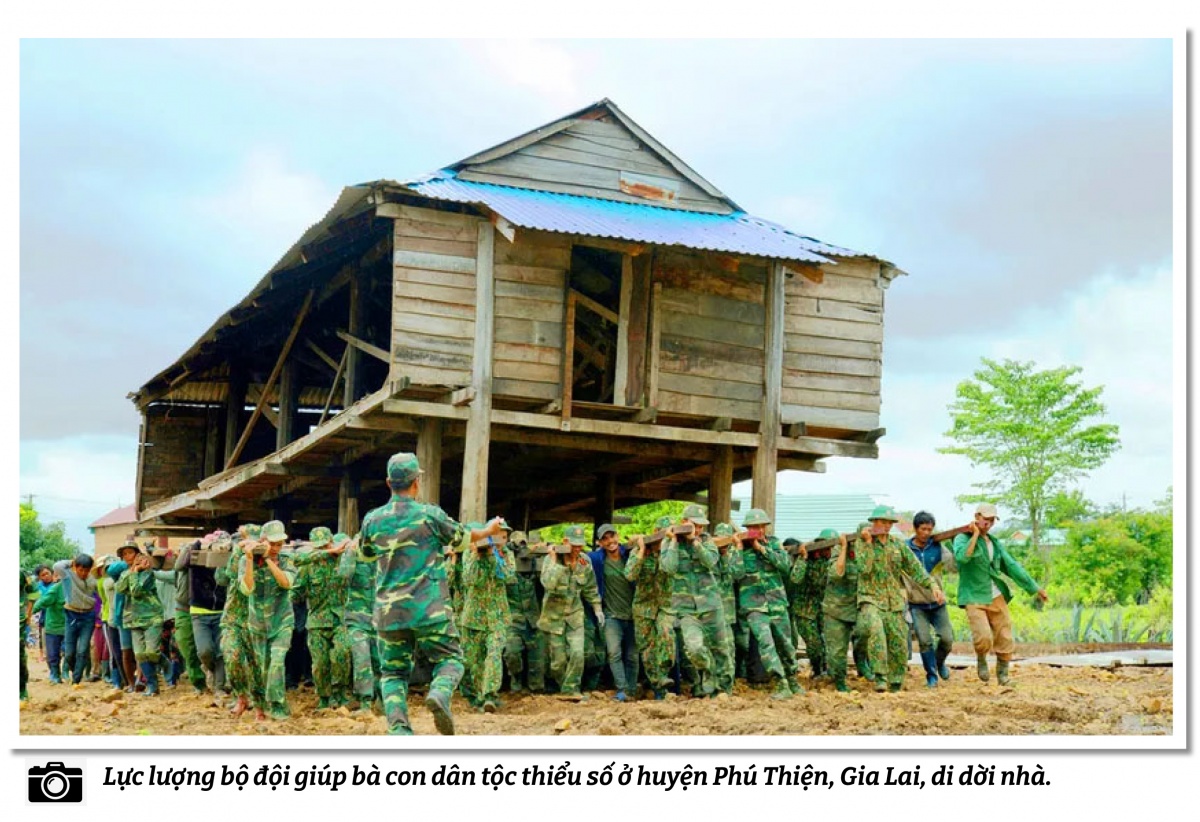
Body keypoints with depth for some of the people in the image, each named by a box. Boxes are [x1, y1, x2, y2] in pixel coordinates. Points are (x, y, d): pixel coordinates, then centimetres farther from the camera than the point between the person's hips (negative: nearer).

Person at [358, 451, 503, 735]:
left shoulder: (373, 520, 3)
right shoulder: (430, 514, -4)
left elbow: (365, 553, 23)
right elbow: (462, 538, 14)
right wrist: (489, 531, 34)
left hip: (388, 612, 3)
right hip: (429, 609, -3)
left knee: (393, 671, 13)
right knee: (450, 659, 10)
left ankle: (398, 727, -6)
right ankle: (440, 695, -20)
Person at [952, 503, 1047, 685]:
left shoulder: (995, 543, 15)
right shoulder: (963, 538, -3)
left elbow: (1011, 566, 17)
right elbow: (962, 556, -25)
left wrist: (1035, 588, 15)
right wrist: (975, 535, -16)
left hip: (997, 597, 6)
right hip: (974, 599, -6)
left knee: (1005, 639, 3)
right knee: (984, 638, -20)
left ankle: (1003, 675, 22)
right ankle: (981, 660, 12)